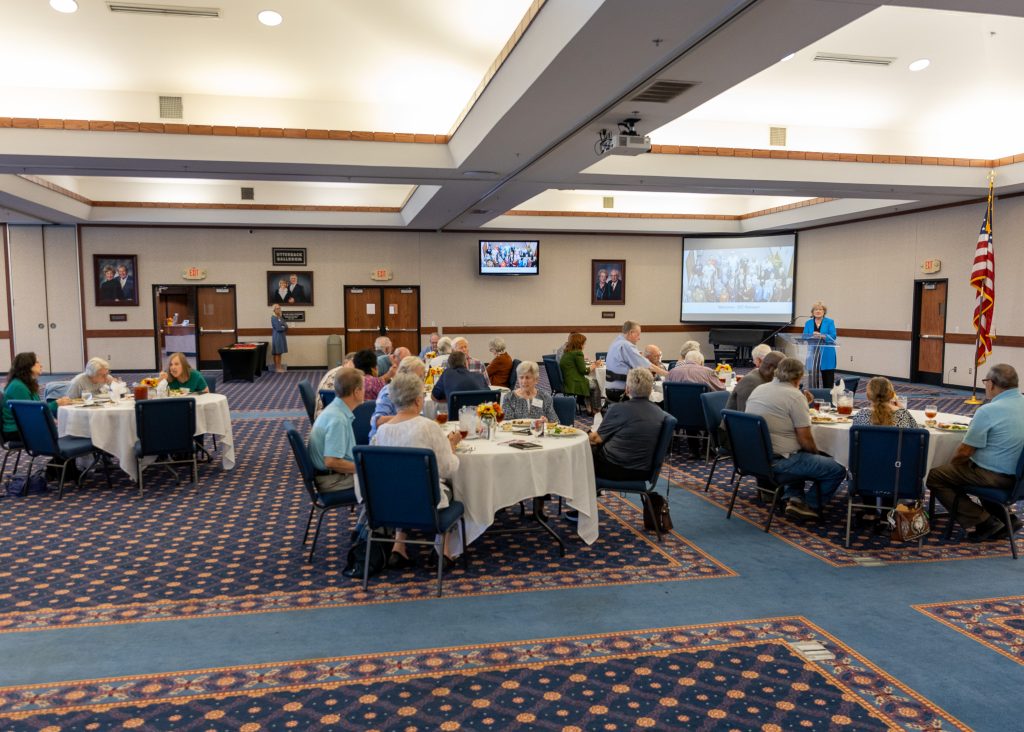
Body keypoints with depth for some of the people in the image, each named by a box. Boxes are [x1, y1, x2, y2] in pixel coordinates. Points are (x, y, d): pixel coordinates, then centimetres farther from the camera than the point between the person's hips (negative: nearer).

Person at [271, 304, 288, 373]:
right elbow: (278, 328, -17)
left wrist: (282, 327, -11)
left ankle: (279, 366, 14)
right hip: (277, 336, -8)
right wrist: (283, 327, -2)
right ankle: (277, 367, -1)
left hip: (282, 336, 8)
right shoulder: (273, 318, -10)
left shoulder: (281, 317, 13)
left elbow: (286, 326, 6)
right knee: (277, 352, -4)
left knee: (280, 352, 10)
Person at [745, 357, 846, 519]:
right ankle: (810, 506, 13)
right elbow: (805, 439, -14)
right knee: (838, 470, -1)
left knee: (800, 457, 35)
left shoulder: (758, 389, 9)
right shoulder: (795, 396, -14)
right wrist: (815, 453, 6)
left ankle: (794, 497, 19)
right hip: (777, 463, -9)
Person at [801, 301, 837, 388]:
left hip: (826, 355, -2)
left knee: (828, 382, -1)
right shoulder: (808, 323, 11)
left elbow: (833, 337, -7)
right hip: (813, 354, 2)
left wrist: (821, 336, -23)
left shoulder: (830, 322, 4)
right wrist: (812, 336, -19)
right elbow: (804, 337, 1)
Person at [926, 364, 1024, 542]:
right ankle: (1005, 518, 22)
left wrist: (953, 464, 5)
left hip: (995, 477, -8)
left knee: (934, 477, 3)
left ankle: (983, 522, -1)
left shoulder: (988, 411, -23)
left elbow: (965, 451, -17)